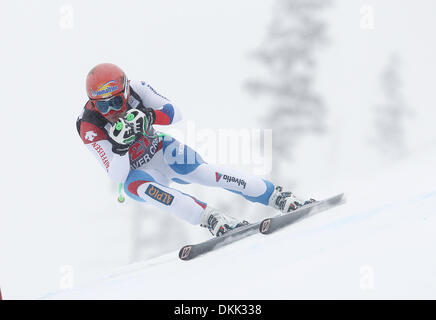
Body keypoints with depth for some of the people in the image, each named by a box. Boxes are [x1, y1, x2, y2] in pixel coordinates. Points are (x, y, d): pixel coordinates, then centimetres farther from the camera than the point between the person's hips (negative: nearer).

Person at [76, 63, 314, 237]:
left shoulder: (134, 90, -17)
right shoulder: (89, 128, -23)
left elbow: (174, 114, -20)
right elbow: (117, 176, -25)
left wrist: (148, 116, -39)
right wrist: (119, 145, -44)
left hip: (162, 152, 2)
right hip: (140, 173, -1)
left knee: (199, 171, -28)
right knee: (134, 185, -36)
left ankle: (278, 197, -25)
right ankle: (213, 220, -47)